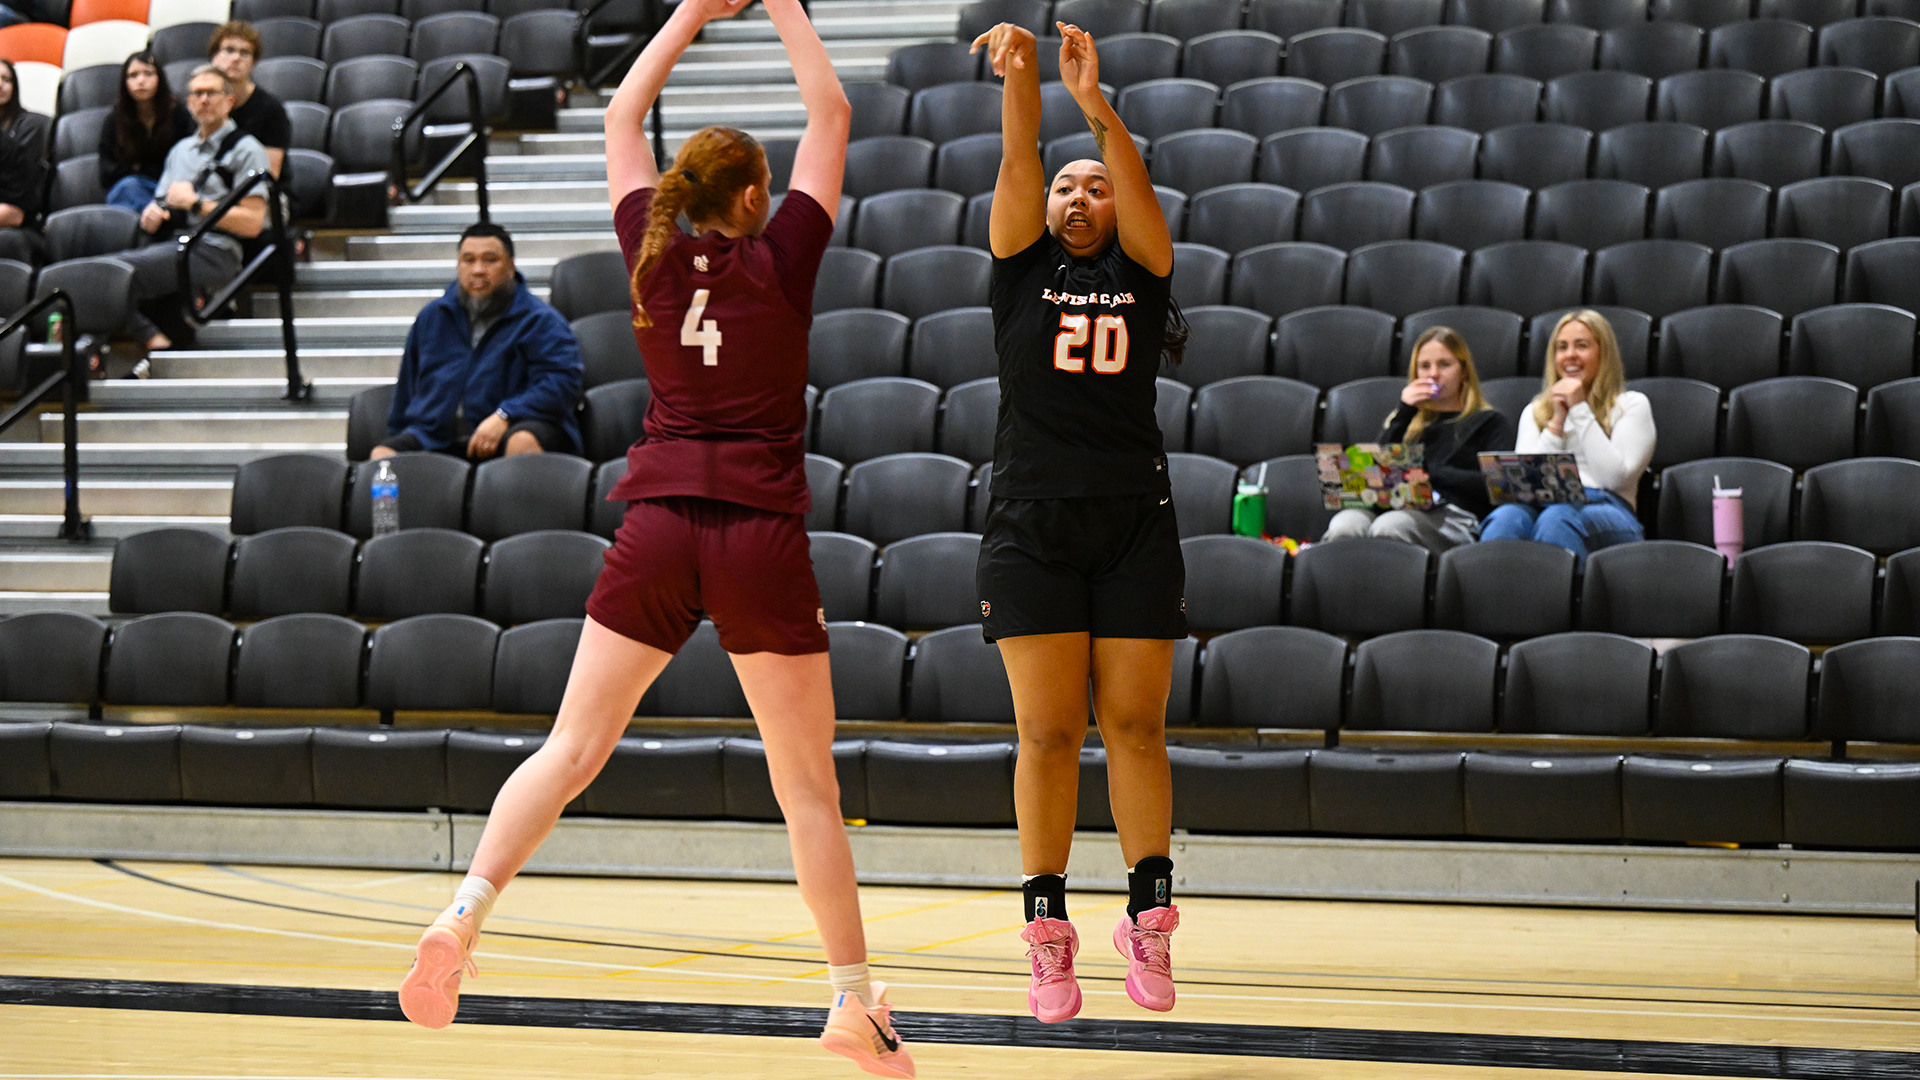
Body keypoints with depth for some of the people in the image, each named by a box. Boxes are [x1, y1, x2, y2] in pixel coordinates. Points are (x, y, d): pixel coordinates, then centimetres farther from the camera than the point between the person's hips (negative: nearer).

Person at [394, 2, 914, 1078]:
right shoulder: (780, 260, -1)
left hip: (659, 524, 2)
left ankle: (465, 914, -20)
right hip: (762, 534, -2)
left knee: (572, 749, 0)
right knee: (809, 784, 4)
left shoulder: (656, 258, 6)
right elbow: (831, 113, 7)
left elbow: (624, 114, 20)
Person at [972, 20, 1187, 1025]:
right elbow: (1017, 163, -5)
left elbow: (1138, 187, -8)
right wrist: (1018, 72, -21)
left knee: (1135, 726, 0)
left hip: (1134, 525, 0)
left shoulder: (1141, 272, 10)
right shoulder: (1022, 268, 10)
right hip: (1033, 525, 0)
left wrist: (1095, 104, -24)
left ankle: (1149, 919, 6)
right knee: (1047, 733, -3)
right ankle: (1048, 933, 0)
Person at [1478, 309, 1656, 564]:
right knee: (1506, 518, -36)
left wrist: (1580, 410, 3)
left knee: (1557, 518, -40)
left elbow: (1615, 478, 0)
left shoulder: (1632, 405, 18)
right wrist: (1557, 422, 6)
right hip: (1542, 504, 3)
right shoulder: (1535, 413, 29)